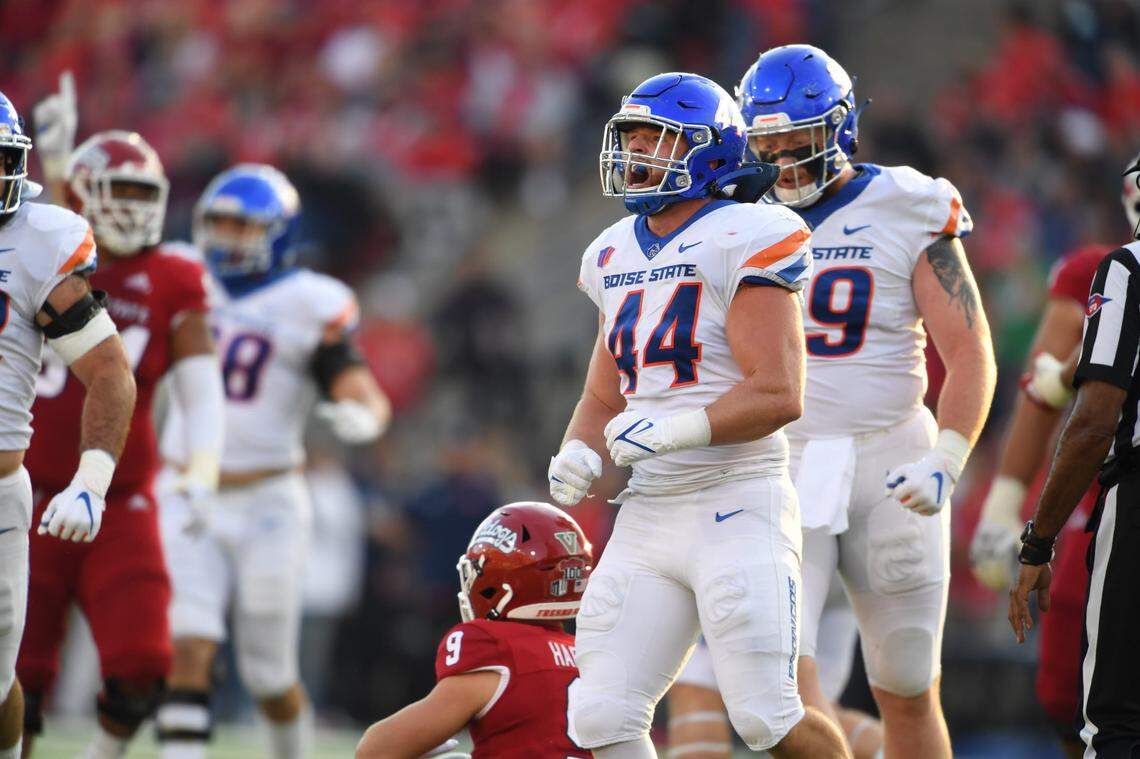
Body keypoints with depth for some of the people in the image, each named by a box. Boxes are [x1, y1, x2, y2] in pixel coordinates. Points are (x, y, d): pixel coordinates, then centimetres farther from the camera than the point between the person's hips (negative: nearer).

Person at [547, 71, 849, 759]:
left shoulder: (742, 241, -9)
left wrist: (669, 432, -23)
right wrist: (580, 456, 2)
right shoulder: (615, 256, 16)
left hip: (739, 505, -7)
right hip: (649, 515, 7)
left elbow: (777, 395, -16)